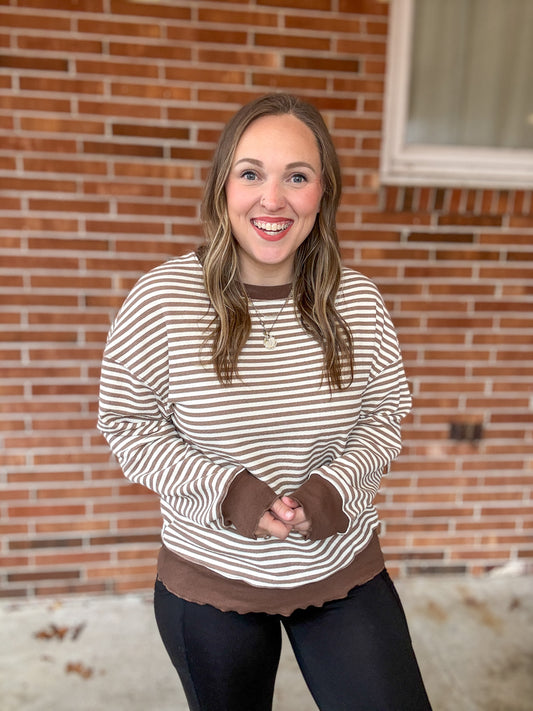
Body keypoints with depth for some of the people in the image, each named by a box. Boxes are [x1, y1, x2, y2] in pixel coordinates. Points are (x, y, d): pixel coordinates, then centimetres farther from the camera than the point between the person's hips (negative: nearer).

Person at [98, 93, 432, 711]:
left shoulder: (358, 300, -9)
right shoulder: (160, 300, -16)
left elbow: (386, 414, 0)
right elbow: (127, 427, -9)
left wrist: (337, 482, -18)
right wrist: (224, 488, -21)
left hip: (345, 570, 2)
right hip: (210, 582, -1)